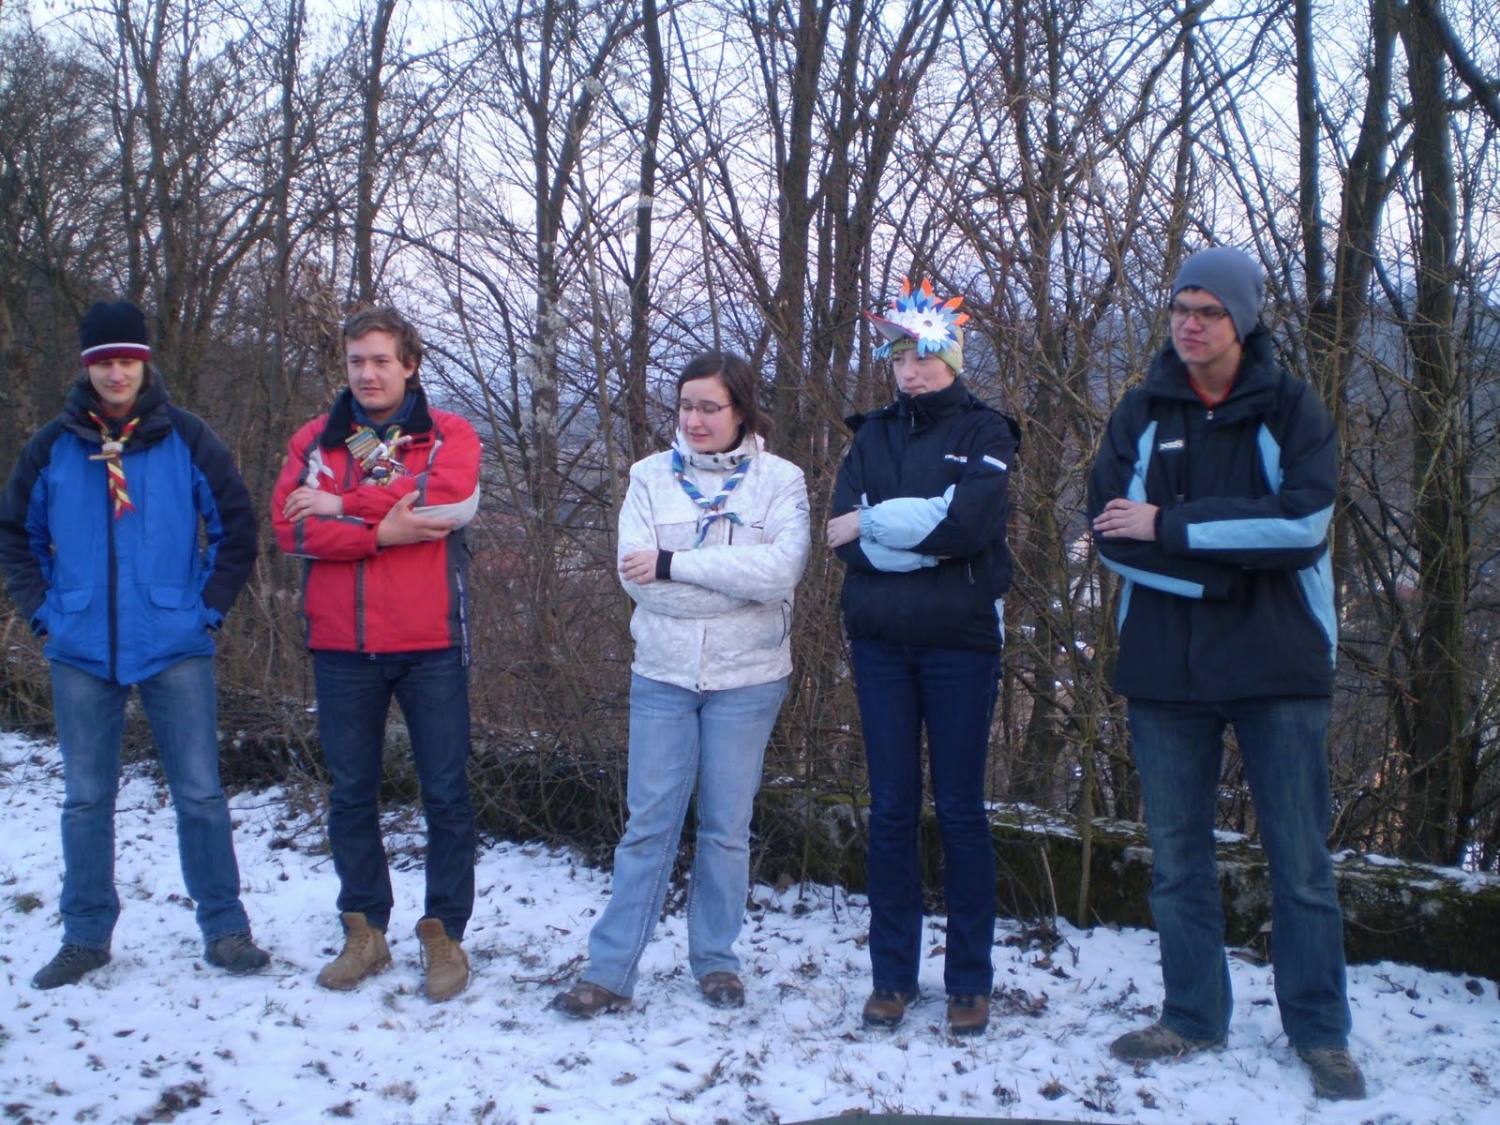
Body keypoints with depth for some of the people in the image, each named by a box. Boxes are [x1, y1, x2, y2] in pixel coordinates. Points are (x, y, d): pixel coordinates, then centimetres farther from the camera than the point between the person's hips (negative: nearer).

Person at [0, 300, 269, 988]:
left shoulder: (186, 438, 0)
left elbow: (237, 527, 4)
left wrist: (211, 607, -1)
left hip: (175, 648, -2)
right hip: (80, 653, 2)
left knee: (199, 794, 0)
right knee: (85, 799, 9)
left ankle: (225, 929, 12)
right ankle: (85, 936, 22)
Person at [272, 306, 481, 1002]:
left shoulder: (448, 436, 4)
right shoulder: (316, 440, 9)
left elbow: (448, 502, -18)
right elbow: (291, 526, -6)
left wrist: (342, 505, -12)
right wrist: (382, 531, -18)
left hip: (430, 644, -2)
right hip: (342, 645, 3)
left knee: (446, 793, 3)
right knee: (351, 794, 11)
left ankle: (444, 932, 16)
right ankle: (364, 930, 24)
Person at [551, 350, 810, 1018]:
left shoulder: (779, 479, -1)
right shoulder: (651, 476, 4)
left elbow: (781, 569, -18)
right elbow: (635, 572, -10)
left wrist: (674, 565, -18)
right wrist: (739, 584, -15)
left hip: (745, 677, -1)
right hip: (663, 672, 1)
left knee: (727, 827, 8)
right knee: (648, 824, 2)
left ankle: (715, 959, 23)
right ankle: (610, 970, 7)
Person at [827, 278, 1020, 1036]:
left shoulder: (984, 434, 3)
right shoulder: (872, 435, 12)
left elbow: (970, 519, -16)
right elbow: (846, 535, -3)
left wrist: (874, 525, -10)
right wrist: (930, 537, -14)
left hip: (959, 640, -3)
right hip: (880, 640, 3)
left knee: (960, 810, 3)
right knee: (890, 810, 6)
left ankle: (970, 981, 13)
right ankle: (892, 976, 15)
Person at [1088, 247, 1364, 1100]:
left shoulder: (1291, 408, 0)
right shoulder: (1141, 412, 6)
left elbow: (1302, 521, -15)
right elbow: (1111, 531, -5)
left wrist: (1169, 527, -15)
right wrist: (1223, 564, -15)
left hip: (1279, 665, -2)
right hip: (1165, 669, 2)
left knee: (1302, 860, 4)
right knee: (1178, 858, 9)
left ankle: (1321, 1031, 16)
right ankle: (1193, 1019, 23)